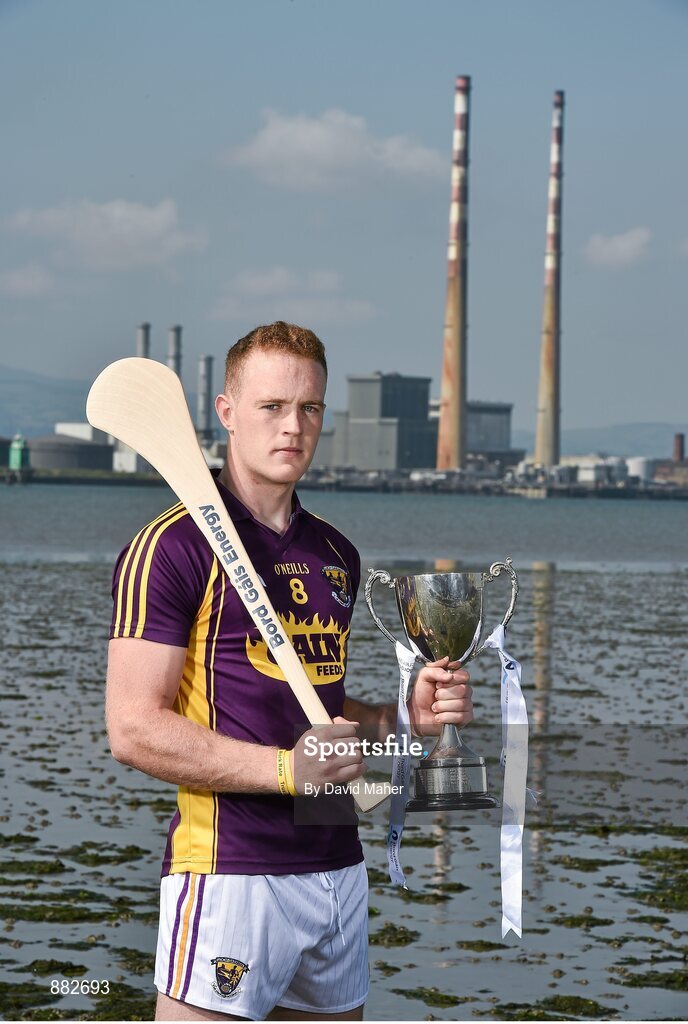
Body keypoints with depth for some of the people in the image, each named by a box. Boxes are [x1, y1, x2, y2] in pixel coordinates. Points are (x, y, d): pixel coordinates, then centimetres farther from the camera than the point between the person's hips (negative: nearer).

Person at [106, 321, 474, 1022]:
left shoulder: (337, 555, 16)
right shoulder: (175, 547, -7)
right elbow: (134, 728, -13)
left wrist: (403, 715, 7)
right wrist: (285, 769, -19)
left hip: (338, 868, 7)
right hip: (226, 875, -7)